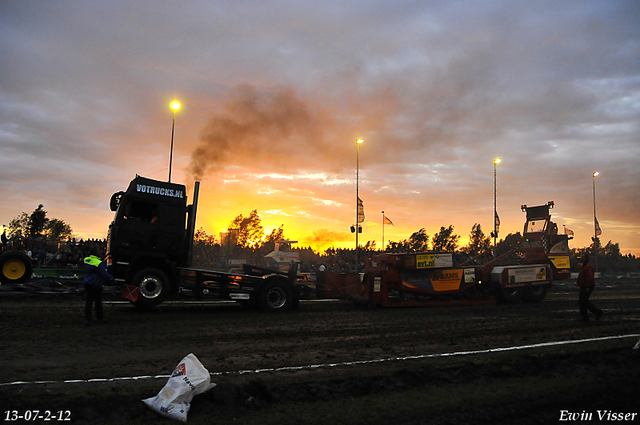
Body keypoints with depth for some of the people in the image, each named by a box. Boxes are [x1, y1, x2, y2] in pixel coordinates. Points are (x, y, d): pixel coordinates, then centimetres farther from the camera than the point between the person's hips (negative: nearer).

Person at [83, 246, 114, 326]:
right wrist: (111, 278, -3)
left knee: (89, 301, 10)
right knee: (98, 302, 10)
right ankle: (99, 318, 23)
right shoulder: (99, 263, -21)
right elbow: (105, 275, -19)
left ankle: (87, 319, 5)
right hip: (96, 285, -6)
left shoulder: (86, 260, 1)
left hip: (87, 283, 6)